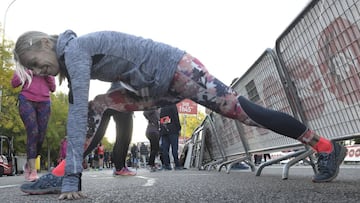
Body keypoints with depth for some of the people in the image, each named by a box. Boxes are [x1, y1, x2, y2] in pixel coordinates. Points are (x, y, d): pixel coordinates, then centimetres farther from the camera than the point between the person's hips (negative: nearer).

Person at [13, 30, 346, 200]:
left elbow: (78, 112, -28)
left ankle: (326, 147, 6)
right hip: (159, 88, 9)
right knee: (102, 106, 4)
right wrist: (67, 171, 13)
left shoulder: (74, 48, -18)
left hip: (175, 69, -9)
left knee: (243, 110, -7)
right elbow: (78, 114, 14)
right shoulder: (71, 62, 11)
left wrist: (72, 179, -29)